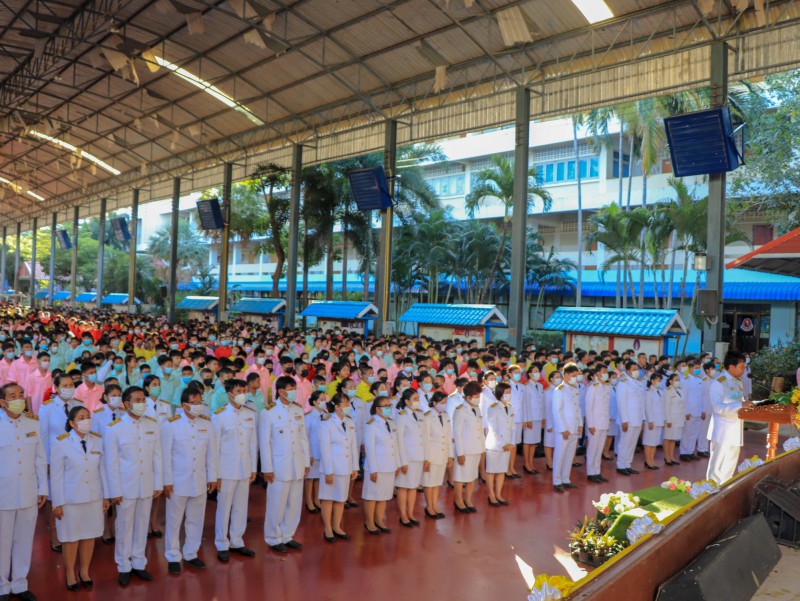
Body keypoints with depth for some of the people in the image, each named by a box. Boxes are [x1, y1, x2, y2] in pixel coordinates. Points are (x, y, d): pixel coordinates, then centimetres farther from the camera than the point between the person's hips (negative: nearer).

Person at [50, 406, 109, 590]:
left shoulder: (97, 440, 0)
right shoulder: (61, 443, -11)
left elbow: (101, 469, 4)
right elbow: (56, 475, -8)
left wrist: (106, 496, 6)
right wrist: (57, 503, -8)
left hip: (94, 497, 3)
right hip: (70, 499, -3)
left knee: (89, 536, 11)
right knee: (71, 538, 9)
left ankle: (84, 572, 29)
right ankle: (70, 575, 27)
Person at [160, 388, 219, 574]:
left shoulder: (206, 423, 2)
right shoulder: (171, 425, -9)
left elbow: (212, 452, 6)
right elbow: (166, 455, -8)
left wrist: (212, 477, 5)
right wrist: (167, 482, -8)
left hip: (200, 482, 4)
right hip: (178, 482, -3)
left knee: (196, 520, 13)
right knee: (174, 522, 7)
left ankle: (191, 554, 29)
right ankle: (173, 557, 22)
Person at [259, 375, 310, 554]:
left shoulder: (298, 409, 6)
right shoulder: (268, 412, -10)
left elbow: (303, 437, 10)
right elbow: (264, 442, -9)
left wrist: (306, 462, 9)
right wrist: (267, 469, -9)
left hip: (297, 465, 5)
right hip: (279, 466, -5)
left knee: (294, 504, 12)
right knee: (277, 505, 3)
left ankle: (287, 536, 27)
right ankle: (274, 539, 20)